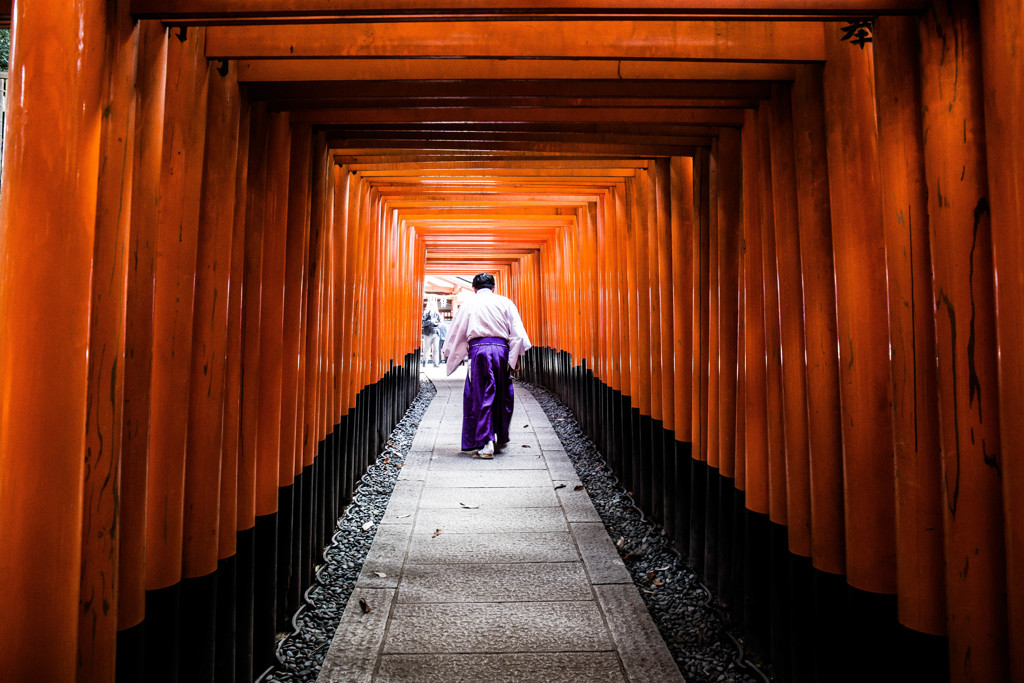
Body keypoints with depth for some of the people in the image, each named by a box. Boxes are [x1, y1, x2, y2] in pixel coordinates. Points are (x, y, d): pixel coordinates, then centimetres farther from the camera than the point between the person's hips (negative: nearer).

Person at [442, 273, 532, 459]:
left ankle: (485, 443, -6)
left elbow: (456, 331, 17)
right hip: (501, 349, 2)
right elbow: (517, 332, 4)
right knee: (503, 396, 13)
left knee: (480, 396, 1)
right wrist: (515, 357, 6)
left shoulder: (469, 304, 12)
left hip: (479, 349, -1)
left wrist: (450, 355, 29)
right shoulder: (505, 302, 12)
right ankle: (501, 440, 25)